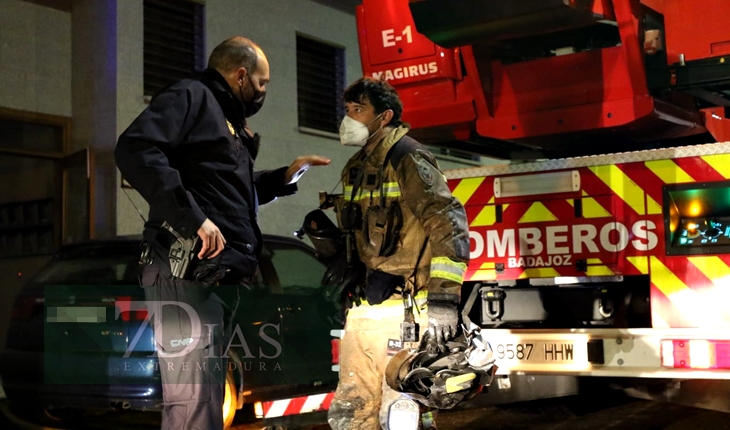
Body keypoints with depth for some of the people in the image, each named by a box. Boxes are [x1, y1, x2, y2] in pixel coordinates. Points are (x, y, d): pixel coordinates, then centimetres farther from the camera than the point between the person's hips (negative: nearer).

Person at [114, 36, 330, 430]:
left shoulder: (229, 121, 28)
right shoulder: (192, 96, -1)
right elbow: (134, 148, -19)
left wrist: (286, 176, 34)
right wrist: (193, 217, -24)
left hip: (220, 277, 10)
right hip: (188, 273, -10)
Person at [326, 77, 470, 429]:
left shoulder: (406, 157, -9)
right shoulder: (356, 168, 18)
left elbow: (449, 223, -18)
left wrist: (443, 298, -24)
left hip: (404, 311, -9)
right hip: (364, 309, 9)